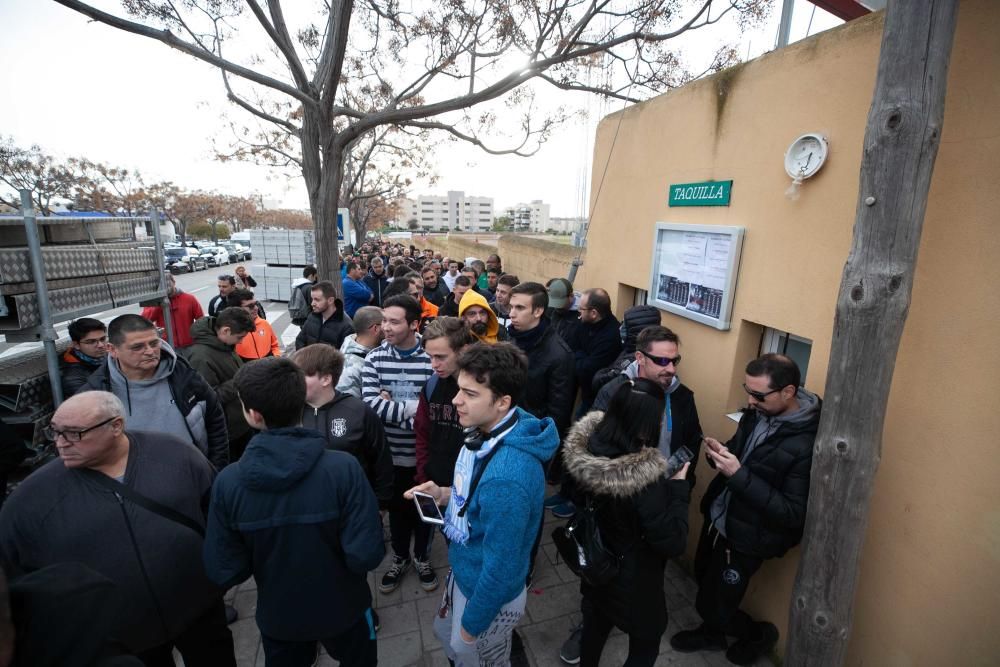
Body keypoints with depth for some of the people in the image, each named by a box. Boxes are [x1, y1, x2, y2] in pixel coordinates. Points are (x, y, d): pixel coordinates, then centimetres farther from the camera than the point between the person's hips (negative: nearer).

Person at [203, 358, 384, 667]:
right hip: (342, 610, -1)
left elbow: (224, 571, -13)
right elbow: (366, 557, -27)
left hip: (278, 617, 2)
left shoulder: (227, 482, -22)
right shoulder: (343, 468, -30)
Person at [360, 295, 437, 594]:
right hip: (390, 452, 2)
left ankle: (422, 557, 46)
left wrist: (391, 407, -19)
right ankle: (400, 558, 48)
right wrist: (413, 407, -24)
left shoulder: (432, 358, -16)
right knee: (396, 507, 22)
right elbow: (370, 403, -19)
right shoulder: (375, 358, -8)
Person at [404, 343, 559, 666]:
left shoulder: (507, 476, -39)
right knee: (446, 635, 31)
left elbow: (501, 567, -28)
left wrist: (472, 623, -13)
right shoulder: (488, 430, -11)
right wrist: (445, 494, -8)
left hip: (490, 592, -8)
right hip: (463, 571, 8)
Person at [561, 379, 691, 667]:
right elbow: (672, 543, -25)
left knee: (596, 624, 31)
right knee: (646, 643, 23)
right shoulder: (646, 480, -38)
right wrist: (678, 487, -18)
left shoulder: (584, 448, -19)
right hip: (631, 580, -6)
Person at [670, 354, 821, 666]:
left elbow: (793, 515, -26)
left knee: (712, 605, 10)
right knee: (704, 580, 26)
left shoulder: (810, 444, -28)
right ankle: (712, 633, 53)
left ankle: (759, 635, 40)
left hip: (745, 537, -7)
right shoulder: (758, 413, -7)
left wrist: (739, 475, -32)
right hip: (716, 516, 7)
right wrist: (721, 455, -13)